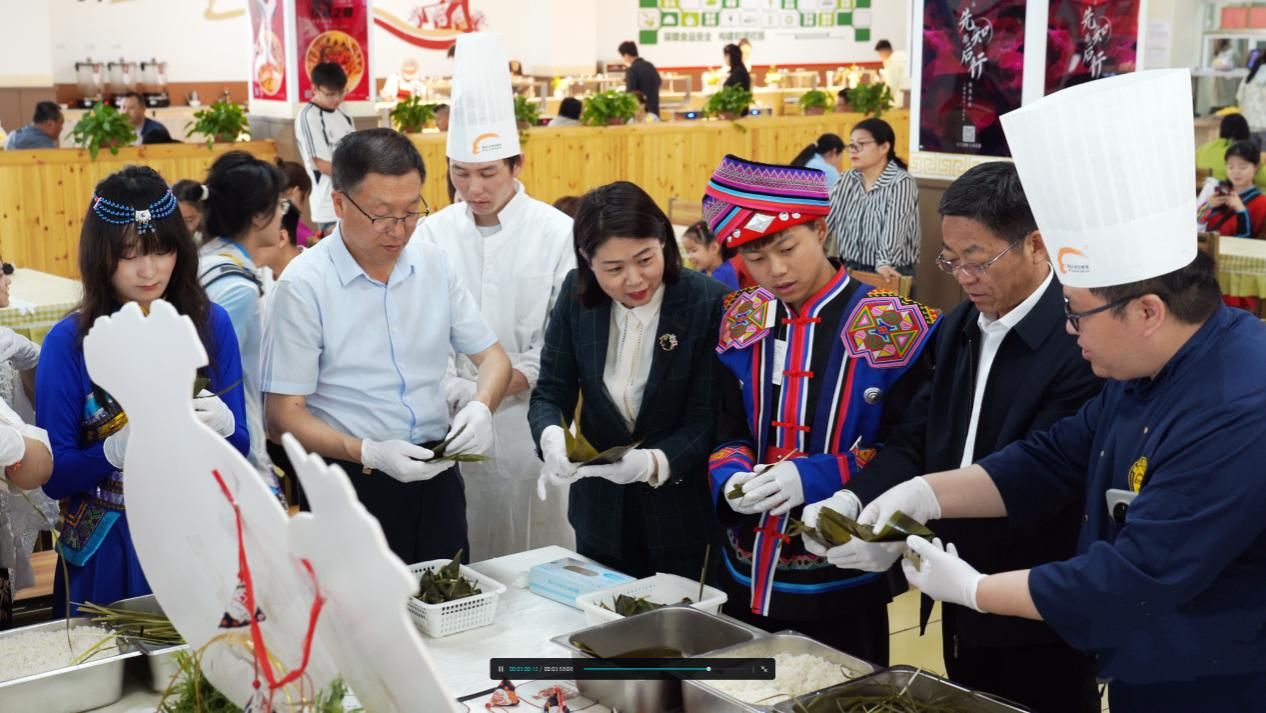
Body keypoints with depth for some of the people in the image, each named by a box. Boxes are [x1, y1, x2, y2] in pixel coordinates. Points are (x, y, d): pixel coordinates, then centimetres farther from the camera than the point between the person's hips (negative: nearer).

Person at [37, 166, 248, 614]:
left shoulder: (211, 324, -1)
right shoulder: (69, 341, -8)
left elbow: (240, 451, 3)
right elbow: (54, 477, -7)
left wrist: (222, 426, -18)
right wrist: (120, 449, -24)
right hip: (109, 556, -2)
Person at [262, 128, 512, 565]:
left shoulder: (434, 265, 2)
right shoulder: (304, 286, -13)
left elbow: (491, 355, 10)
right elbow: (282, 417, -13)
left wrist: (482, 407, -12)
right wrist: (369, 453, -25)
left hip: (435, 476, 5)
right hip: (351, 483, -5)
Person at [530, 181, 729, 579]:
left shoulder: (710, 303, -18)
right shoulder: (576, 295, -6)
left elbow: (707, 418, -16)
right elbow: (550, 392, -3)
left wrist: (656, 463, -34)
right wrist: (552, 436, -25)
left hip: (683, 514, -3)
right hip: (601, 508, 3)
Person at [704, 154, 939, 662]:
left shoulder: (889, 326, -11)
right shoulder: (743, 323, 3)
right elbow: (728, 432, 9)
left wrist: (819, 477, -23)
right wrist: (732, 477, -13)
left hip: (841, 582, -4)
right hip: (747, 577, 5)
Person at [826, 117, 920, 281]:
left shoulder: (901, 183, -9)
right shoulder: (847, 179, 10)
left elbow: (894, 229, -23)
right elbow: (825, 216, 2)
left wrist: (884, 264, -37)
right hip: (849, 269, 5)